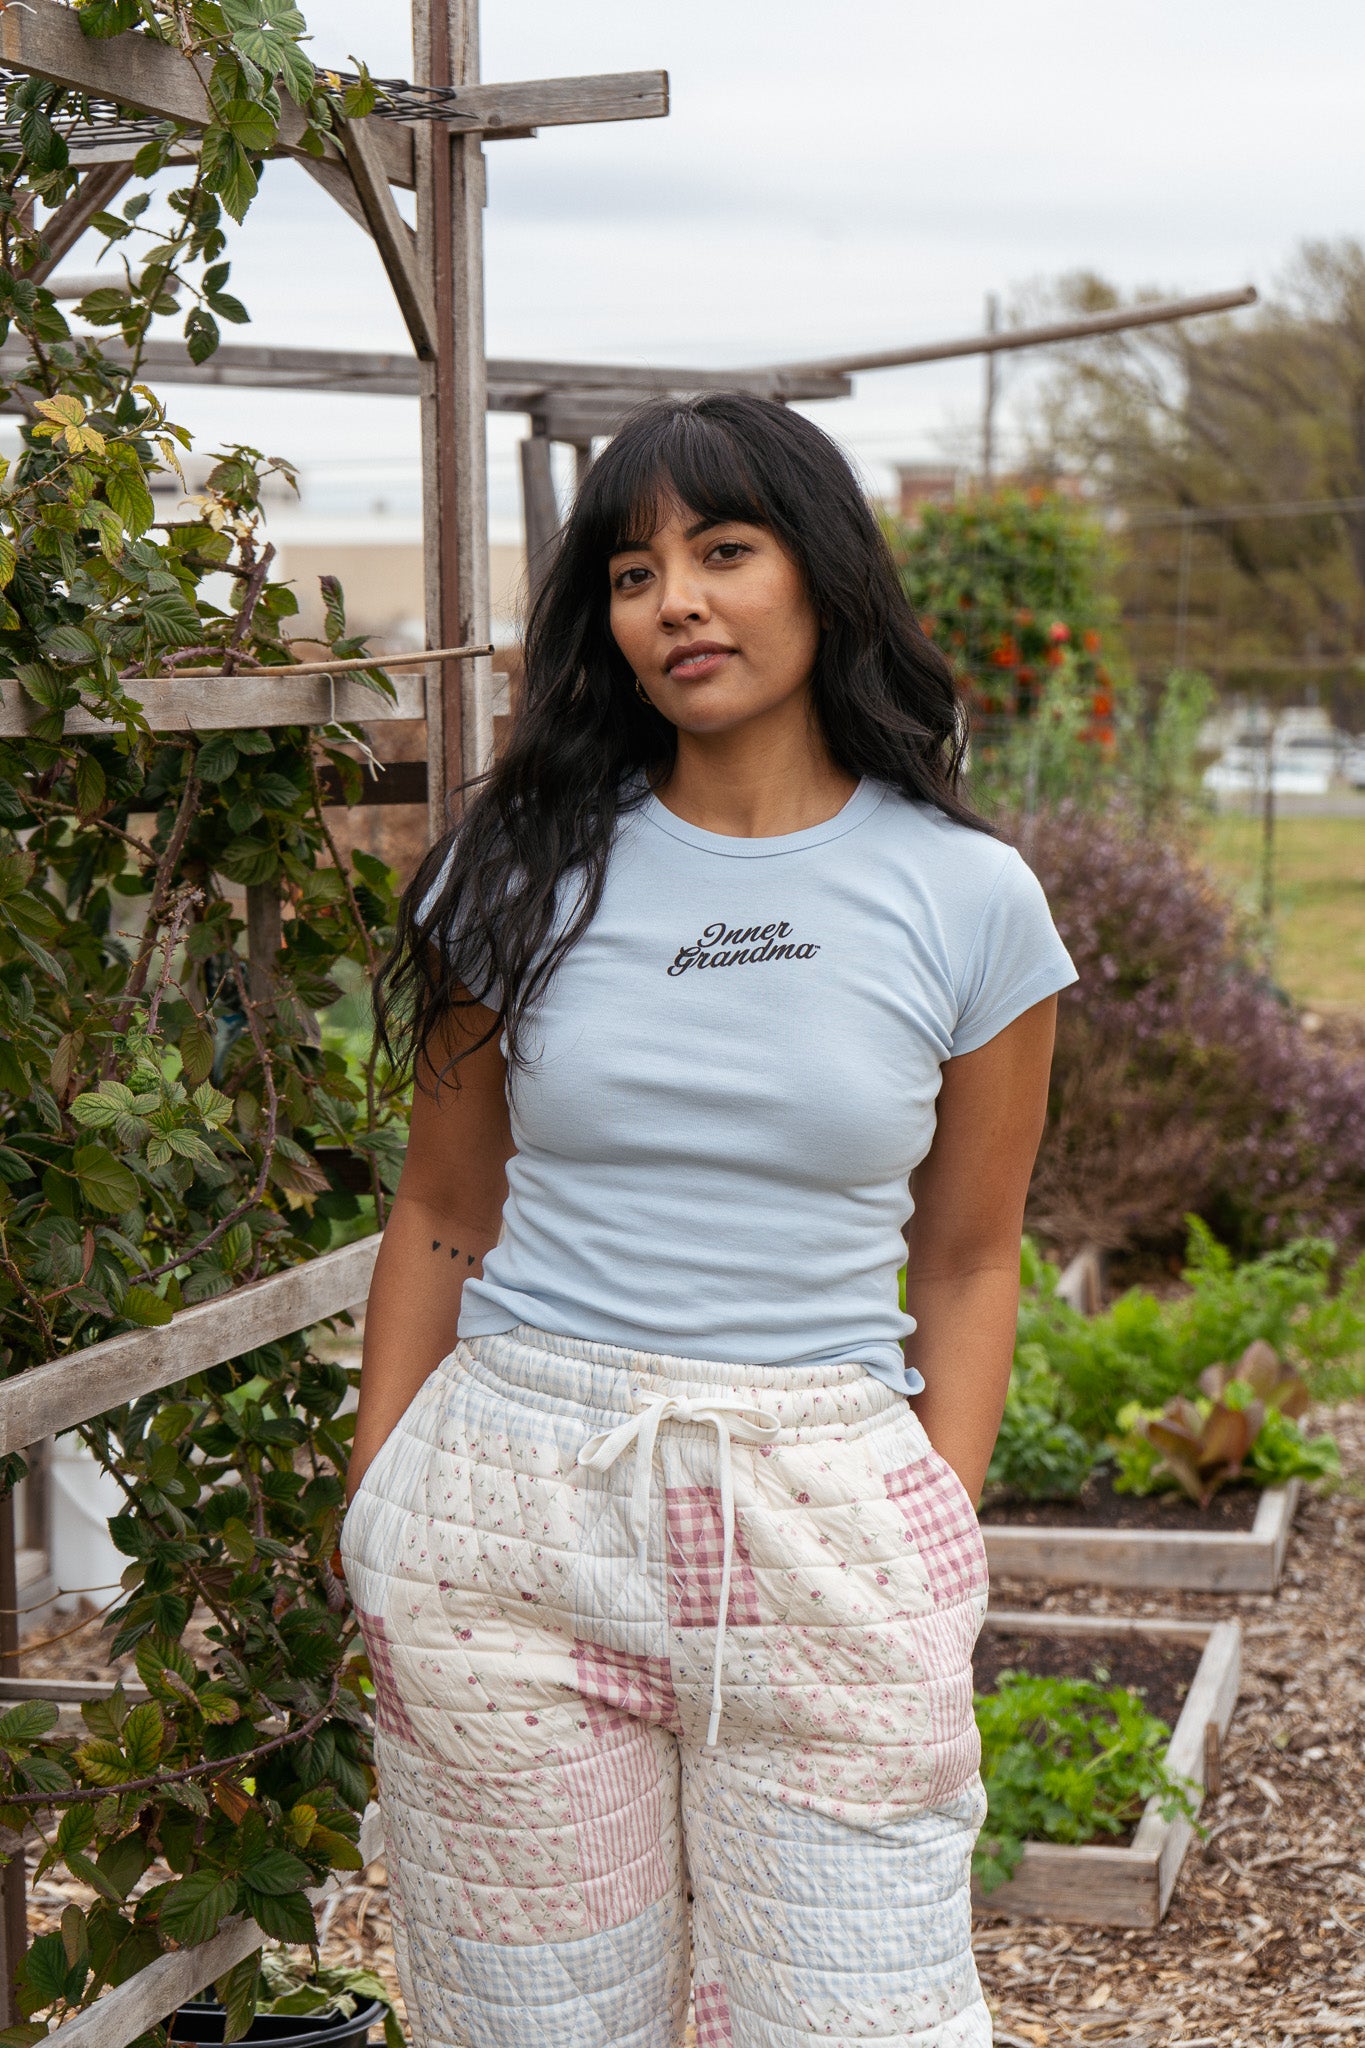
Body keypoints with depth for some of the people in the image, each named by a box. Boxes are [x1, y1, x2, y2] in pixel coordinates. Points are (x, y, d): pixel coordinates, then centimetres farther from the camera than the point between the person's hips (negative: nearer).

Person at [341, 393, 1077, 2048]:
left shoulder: (966, 899, 3)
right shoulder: (526, 868, 5)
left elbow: (966, 1258, 9)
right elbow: (442, 1209, 10)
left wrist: (943, 1532, 1)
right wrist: (372, 1503, 7)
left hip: (824, 1528, -1)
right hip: (513, 1499, 1)